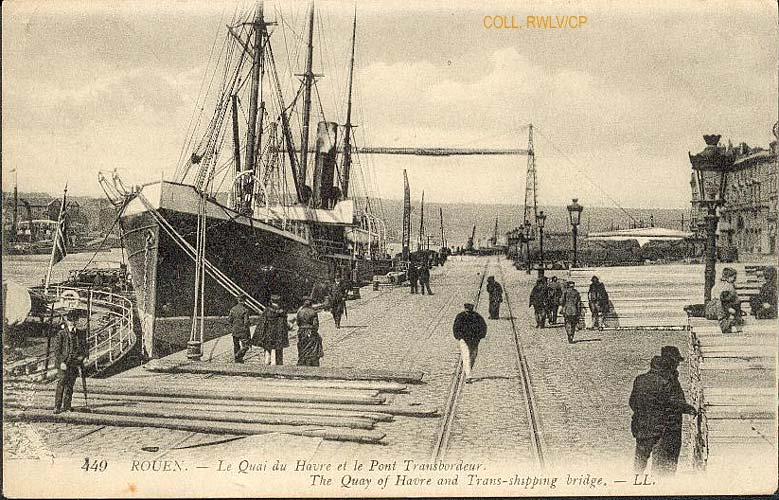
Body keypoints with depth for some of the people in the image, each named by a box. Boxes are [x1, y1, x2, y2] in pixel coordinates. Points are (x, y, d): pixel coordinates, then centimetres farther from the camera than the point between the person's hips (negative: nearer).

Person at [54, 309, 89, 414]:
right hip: (64, 363, -4)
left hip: (75, 364, 4)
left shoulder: (80, 334, 9)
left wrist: (83, 355, -1)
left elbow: (85, 347, 18)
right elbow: (57, 350, -4)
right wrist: (61, 362, -13)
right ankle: (57, 407, -9)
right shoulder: (61, 334, -1)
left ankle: (66, 406, 11)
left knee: (70, 386, 6)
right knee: (61, 384, -9)